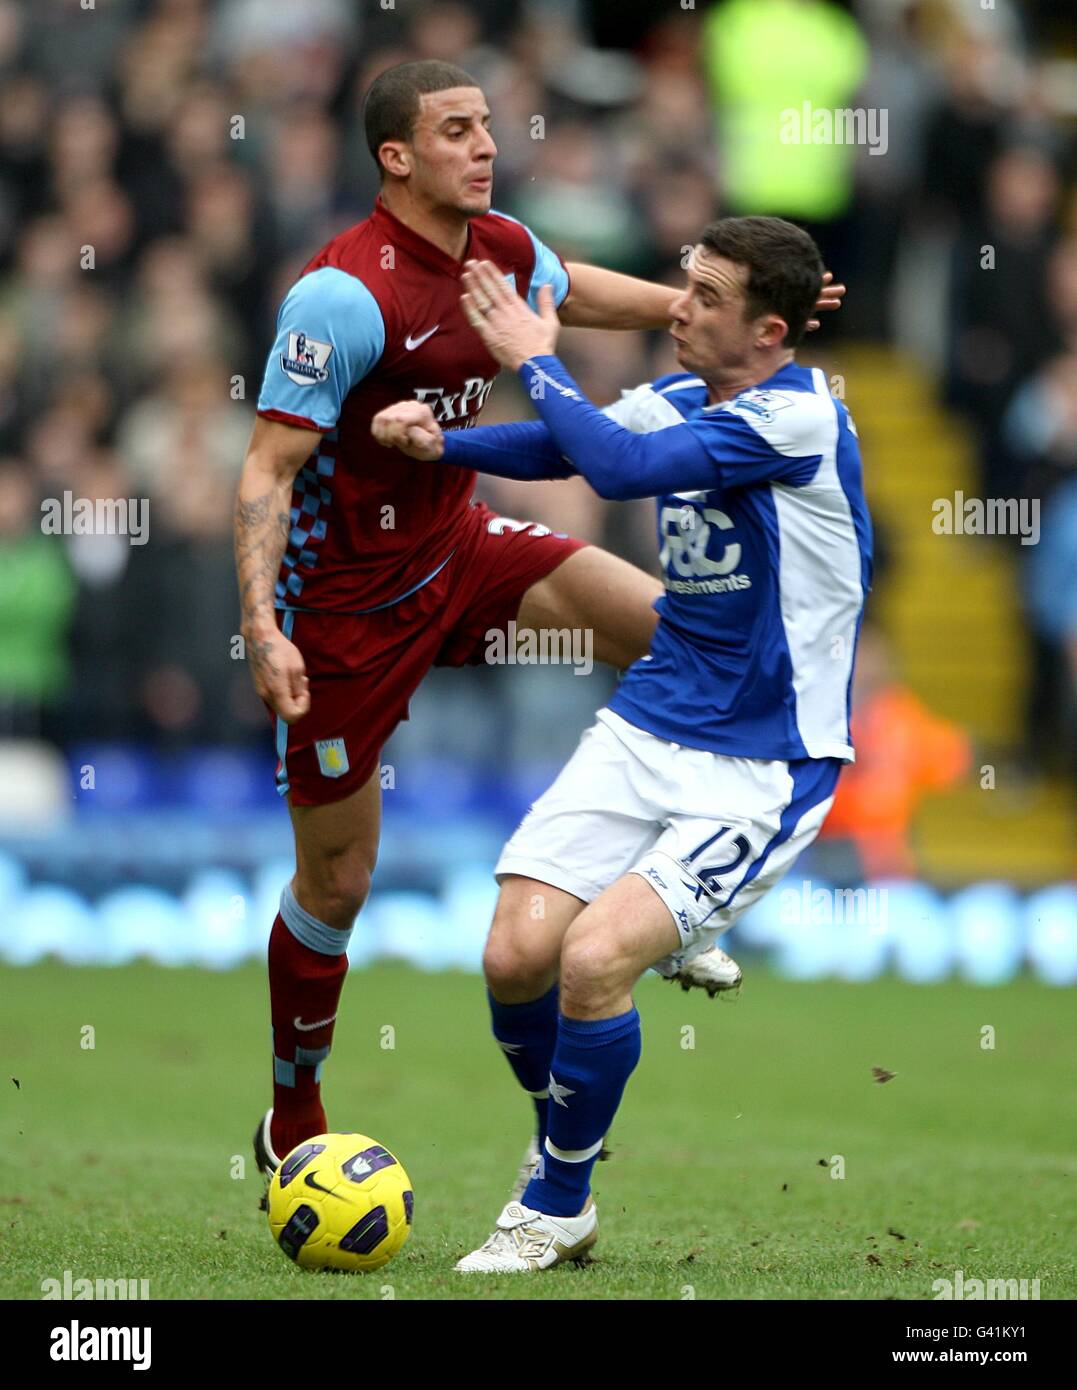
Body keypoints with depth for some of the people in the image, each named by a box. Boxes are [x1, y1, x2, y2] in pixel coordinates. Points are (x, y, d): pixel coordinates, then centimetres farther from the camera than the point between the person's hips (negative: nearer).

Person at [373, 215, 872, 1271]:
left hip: (763, 772, -7)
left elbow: (621, 466, -24)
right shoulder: (684, 398, 7)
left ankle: (558, 1208, 2)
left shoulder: (798, 416, -18)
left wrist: (535, 361, -10)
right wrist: (440, 440, -14)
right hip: (646, 734, 7)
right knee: (516, 955, -8)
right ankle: (560, 1165, 19)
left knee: (592, 958, -21)